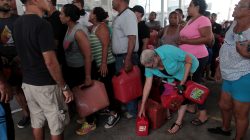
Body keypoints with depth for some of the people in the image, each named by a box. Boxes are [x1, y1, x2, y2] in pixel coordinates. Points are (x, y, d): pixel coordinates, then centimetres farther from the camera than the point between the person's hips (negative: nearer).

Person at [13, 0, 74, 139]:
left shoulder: (18, 23, 5)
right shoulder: (42, 24, -21)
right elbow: (50, 62, -23)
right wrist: (64, 87, -15)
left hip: (27, 82, 8)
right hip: (46, 85, -8)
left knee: (37, 121, 21)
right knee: (57, 125, 9)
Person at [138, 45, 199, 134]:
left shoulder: (169, 52, -40)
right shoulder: (149, 64, -21)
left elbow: (189, 60, -27)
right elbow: (148, 84, -18)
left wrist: (183, 81, -27)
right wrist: (142, 106, -17)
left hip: (188, 69, -5)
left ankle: (178, 123, 3)